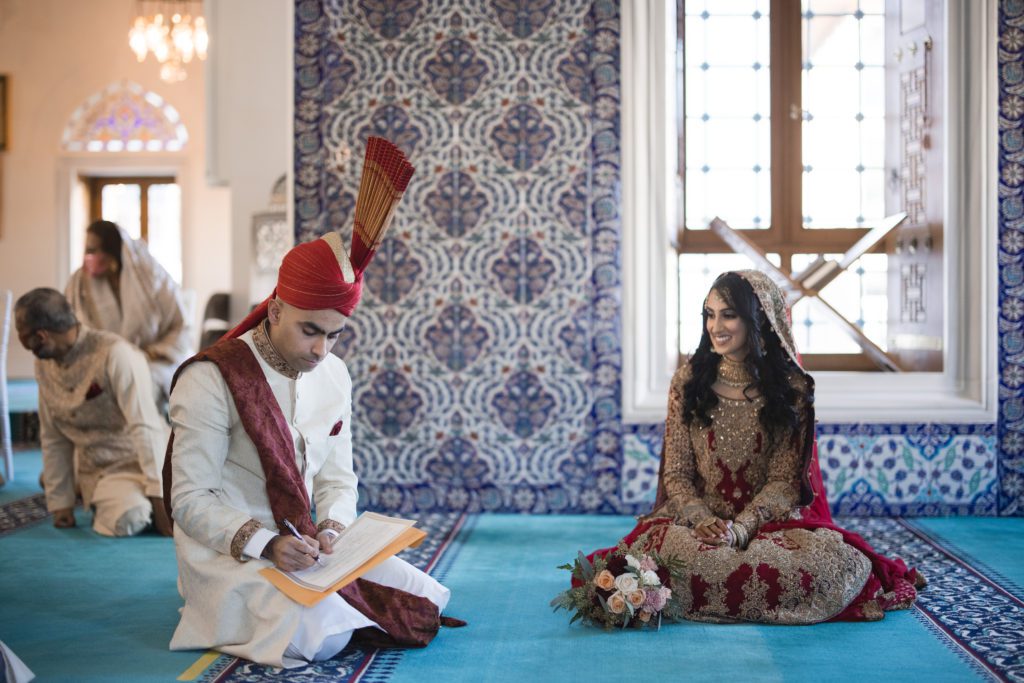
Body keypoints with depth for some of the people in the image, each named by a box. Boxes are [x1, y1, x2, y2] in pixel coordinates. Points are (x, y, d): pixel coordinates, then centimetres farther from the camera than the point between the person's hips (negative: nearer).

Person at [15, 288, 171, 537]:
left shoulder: (115, 354, -21)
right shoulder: (44, 364, 3)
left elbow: (145, 428, -23)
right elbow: (52, 437, 8)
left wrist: (159, 497, -26)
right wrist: (59, 502, 4)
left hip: (140, 461, -6)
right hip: (95, 470, 6)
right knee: (124, 521, -21)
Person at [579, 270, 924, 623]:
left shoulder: (791, 388, 1)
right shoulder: (688, 381, 4)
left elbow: (783, 480, -4)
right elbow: (676, 474, 3)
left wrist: (740, 529, -21)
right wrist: (702, 520, -18)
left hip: (769, 520, 0)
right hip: (697, 518, 0)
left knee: (831, 558, -31)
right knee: (661, 548, -35)